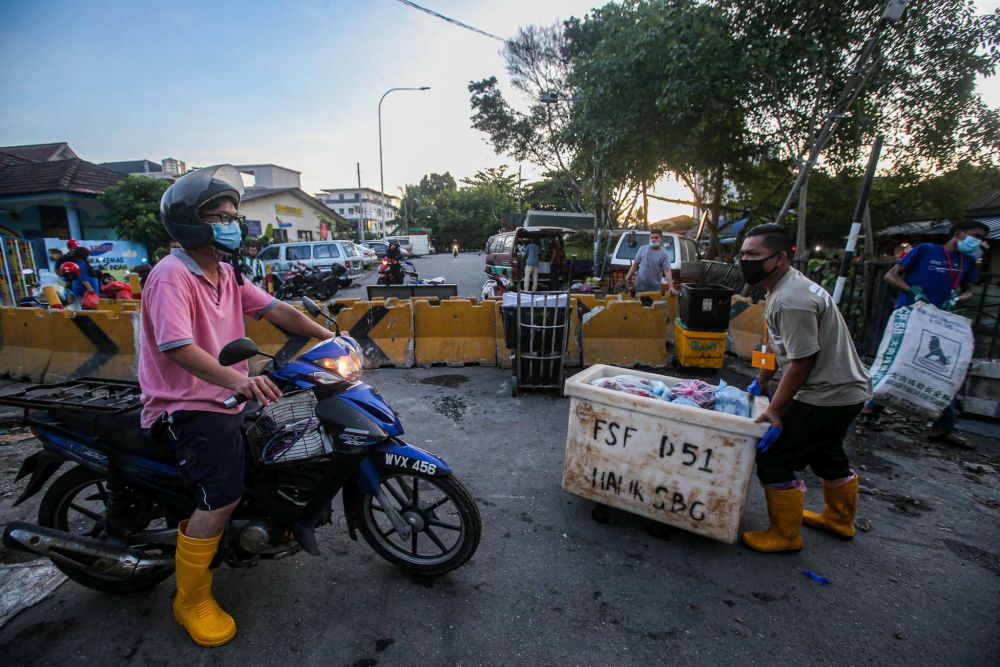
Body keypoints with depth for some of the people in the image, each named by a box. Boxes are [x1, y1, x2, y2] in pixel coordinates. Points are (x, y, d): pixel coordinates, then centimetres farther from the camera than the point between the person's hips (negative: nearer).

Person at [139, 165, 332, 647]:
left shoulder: (227, 275, 9)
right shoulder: (172, 275, -19)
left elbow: (274, 309, 3)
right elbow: (176, 347, -31)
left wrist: (329, 337, -9)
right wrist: (237, 380, -45)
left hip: (224, 399, 9)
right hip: (187, 407, -9)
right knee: (222, 498, -18)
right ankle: (191, 600, 5)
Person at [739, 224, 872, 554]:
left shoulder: (791, 301, -27)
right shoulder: (787, 287, 8)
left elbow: (801, 362, -26)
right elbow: (778, 346, 17)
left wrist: (774, 410, -20)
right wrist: (761, 381, 23)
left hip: (828, 395, -11)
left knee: (773, 459, -6)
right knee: (826, 454, 27)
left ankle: (785, 536, 11)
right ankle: (839, 520, 49)